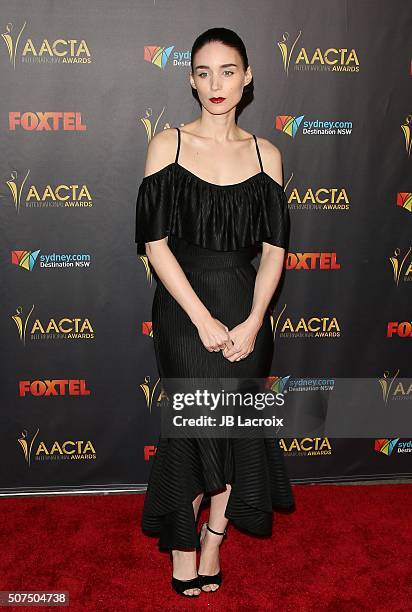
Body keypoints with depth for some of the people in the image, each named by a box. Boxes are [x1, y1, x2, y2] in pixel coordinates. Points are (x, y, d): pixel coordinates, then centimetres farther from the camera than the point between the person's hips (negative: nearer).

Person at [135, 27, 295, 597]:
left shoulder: (265, 153, 5)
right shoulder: (168, 144, -2)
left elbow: (274, 248, 3)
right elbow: (156, 243, -7)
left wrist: (253, 321, -10)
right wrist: (204, 320, -13)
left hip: (245, 306, 3)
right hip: (184, 306, -2)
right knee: (194, 425, 3)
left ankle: (213, 538, 29)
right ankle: (184, 546, 25)